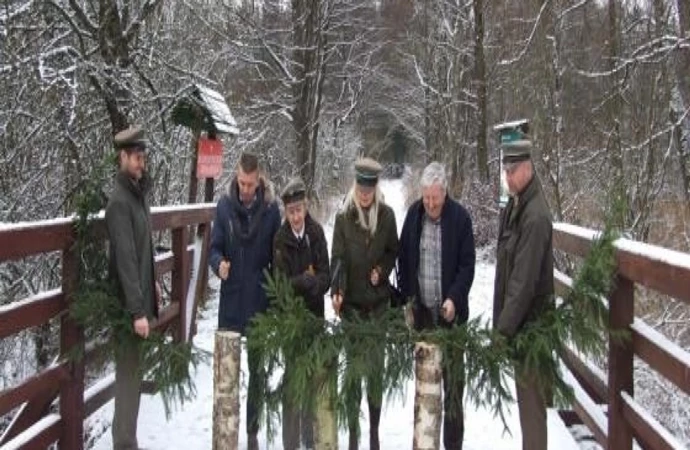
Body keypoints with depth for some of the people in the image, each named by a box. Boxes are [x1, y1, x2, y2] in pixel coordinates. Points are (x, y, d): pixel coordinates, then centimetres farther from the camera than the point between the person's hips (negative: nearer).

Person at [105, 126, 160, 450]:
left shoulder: (138, 191, 10)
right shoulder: (119, 201, -18)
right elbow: (125, 259, -23)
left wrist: (152, 282, 18)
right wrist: (137, 310, -24)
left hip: (140, 297, 9)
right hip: (128, 304, -9)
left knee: (134, 370, 15)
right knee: (128, 373, -2)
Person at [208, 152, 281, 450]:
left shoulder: (271, 208, -5)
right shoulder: (224, 206, -3)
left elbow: (277, 255, 1)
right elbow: (214, 248, 1)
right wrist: (219, 264, -22)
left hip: (260, 302, 0)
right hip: (231, 302, 0)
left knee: (258, 372, 11)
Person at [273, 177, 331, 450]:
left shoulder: (316, 232, 0)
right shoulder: (281, 239, -9)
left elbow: (325, 276, -3)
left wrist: (302, 284, -19)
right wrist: (309, 279, -15)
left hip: (314, 313, 3)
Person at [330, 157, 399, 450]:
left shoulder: (386, 215, 0)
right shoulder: (344, 217, -4)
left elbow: (393, 251, 11)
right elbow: (338, 257, -8)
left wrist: (382, 270, -8)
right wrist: (335, 291, -22)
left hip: (379, 300, 1)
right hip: (352, 302, -1)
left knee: (377, 365, 7)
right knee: (353, 364, 2)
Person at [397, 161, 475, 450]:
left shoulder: (460, 217, -8)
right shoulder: (414, 214, 2)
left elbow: (467, 266, -6)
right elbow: (403, 260, 8)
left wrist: (454, 298, -18)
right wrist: (407, 300, 3)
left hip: (449, 310, -3)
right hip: (421, 308, 3)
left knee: (452, 381, 2)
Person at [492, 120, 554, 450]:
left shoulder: (536, 215, -21)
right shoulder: (513, 206, 8)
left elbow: (525, 281, -24)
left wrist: (503, 330, -21)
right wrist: (501, 323, 11)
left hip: (530, 324, -9)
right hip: (516, 321, 9)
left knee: (531, 400, 0)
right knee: (525, 396, 19)